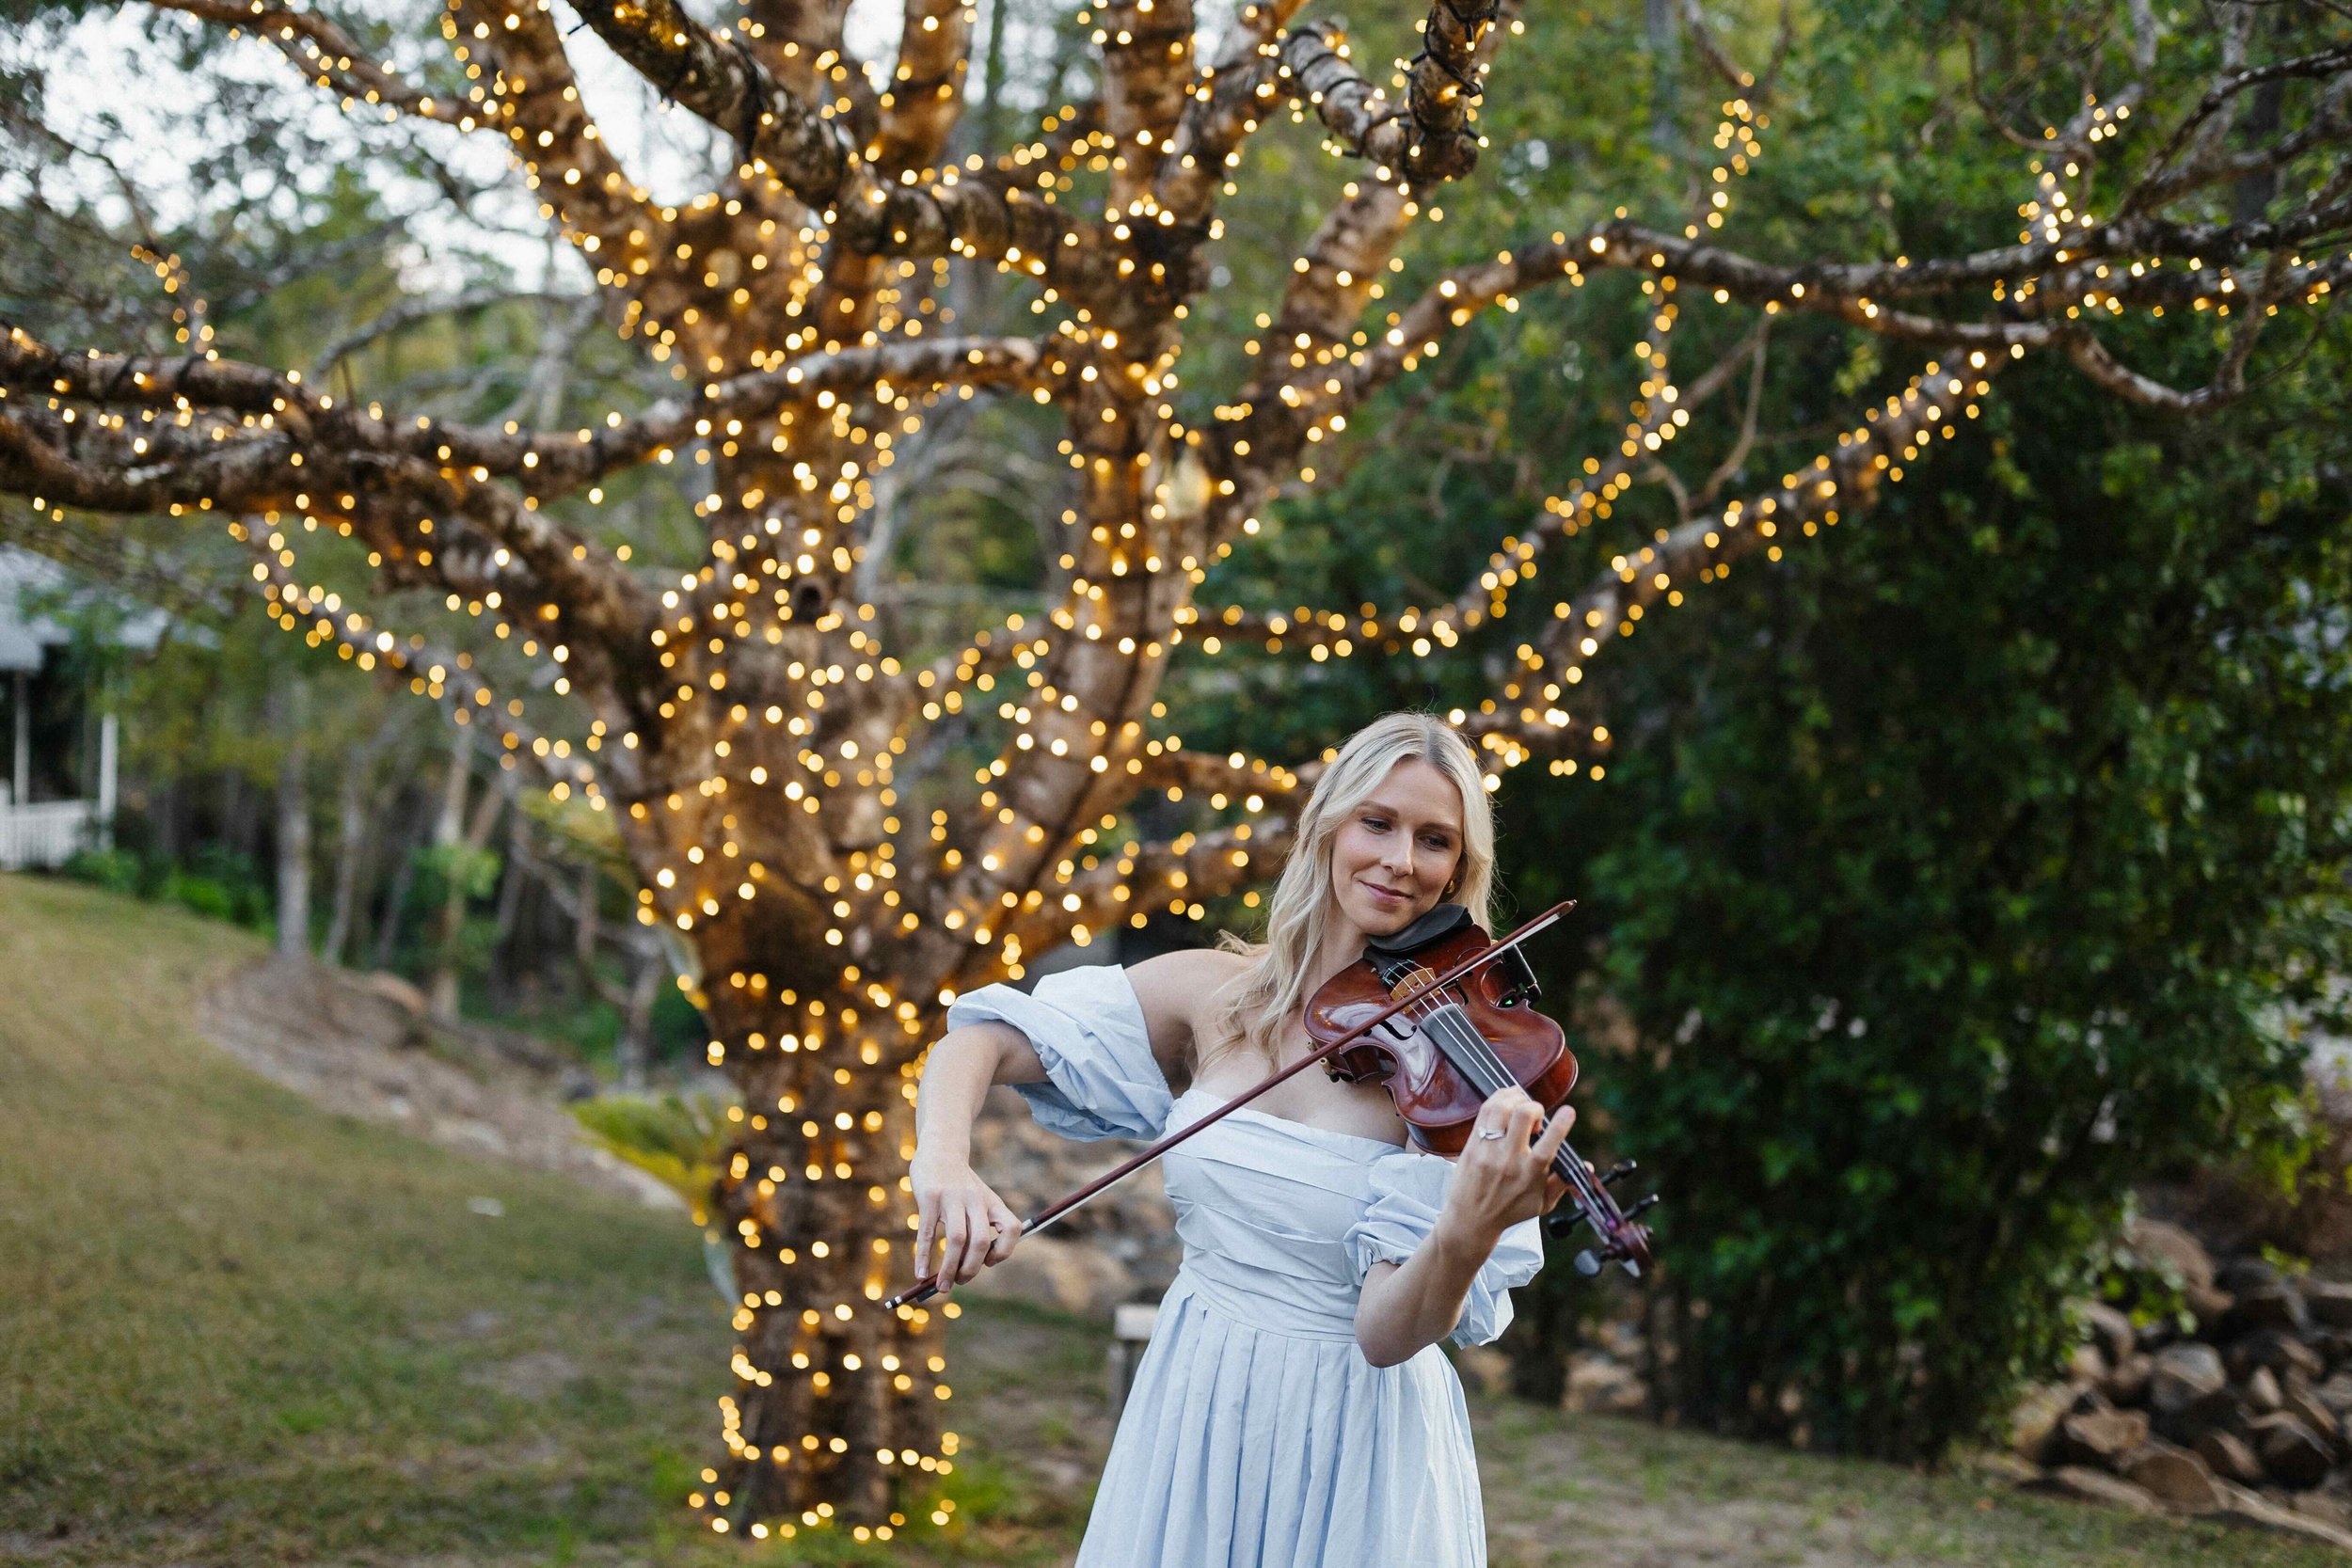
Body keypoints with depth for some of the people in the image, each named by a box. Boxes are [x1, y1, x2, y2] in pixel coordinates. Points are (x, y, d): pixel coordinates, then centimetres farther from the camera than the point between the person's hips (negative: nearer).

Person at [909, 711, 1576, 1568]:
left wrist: (1468, 1235, -41)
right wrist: (942, 1160, -24)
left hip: (1355, 1450, -3)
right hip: (1191, 1423, 3)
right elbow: (982, 1040, -4)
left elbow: (1386, 1333, -20)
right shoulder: (1220, 995, -4)